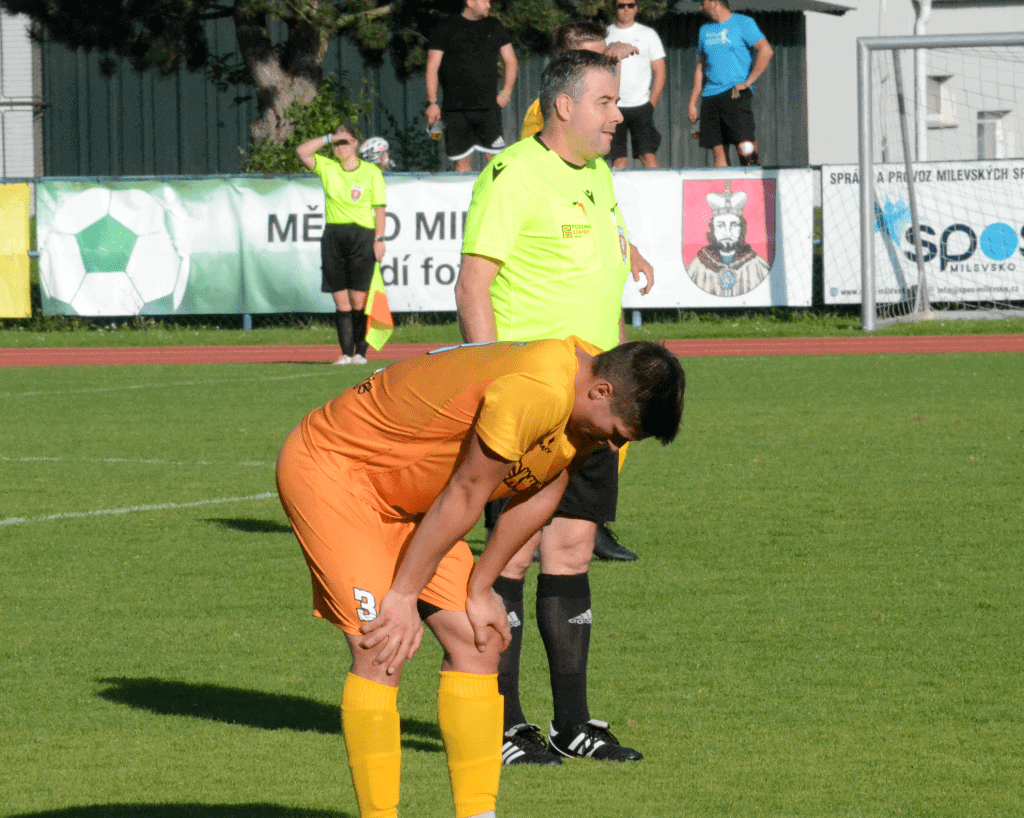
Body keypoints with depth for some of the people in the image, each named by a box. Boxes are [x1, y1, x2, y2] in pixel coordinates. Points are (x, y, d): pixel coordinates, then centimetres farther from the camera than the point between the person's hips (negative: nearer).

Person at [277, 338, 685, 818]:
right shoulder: (534, 392, -34)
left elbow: (541, 492, 7)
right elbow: (463, 498, -25)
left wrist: (479, 589, 6)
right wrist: (403, 597, -15)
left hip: (402, 497, 9)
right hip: (328, 467, -9)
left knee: (476, 642, 2)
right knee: (382, 651, -19)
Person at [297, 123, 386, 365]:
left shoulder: (371, 172, 5)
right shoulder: (327, 168, 11)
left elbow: (379, 208, 3)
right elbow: (302, 152, 0)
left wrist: (379, 239, -5)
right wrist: (330, 138, -3)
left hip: (362, 236, -3)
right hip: (333, 236, 3)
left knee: (359, 299, -8)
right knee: (341, 300, -1)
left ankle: (360, 352, -2)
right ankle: (346, 352, 1)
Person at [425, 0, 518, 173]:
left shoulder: (494, 27, 12)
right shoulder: (446, 29, 4)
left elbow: (511, 62, 17)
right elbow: (432, 68, 3)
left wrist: (505, 93, 3)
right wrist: (432, 103, -5)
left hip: (487, 107, 1)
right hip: (455, 110, -1)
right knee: (462, 160, 0)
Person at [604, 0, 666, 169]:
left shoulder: (648, 34, 8)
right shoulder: (604, 36, 10)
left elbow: (660, 72, 7)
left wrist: (652, 104, -2)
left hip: (641, 105, -1)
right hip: (612, 108, 1)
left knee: (648, 155, -12)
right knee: (618, 158, -4)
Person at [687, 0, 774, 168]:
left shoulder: (743, 23, 1)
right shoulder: (705, 30, 20)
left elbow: (766, 51, -9)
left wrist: (747, 83, -14)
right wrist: (692, 103, 17)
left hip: (735, 95, -6)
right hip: (710, 97, 6)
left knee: (745, 147, -18)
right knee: (719, 153, 0)